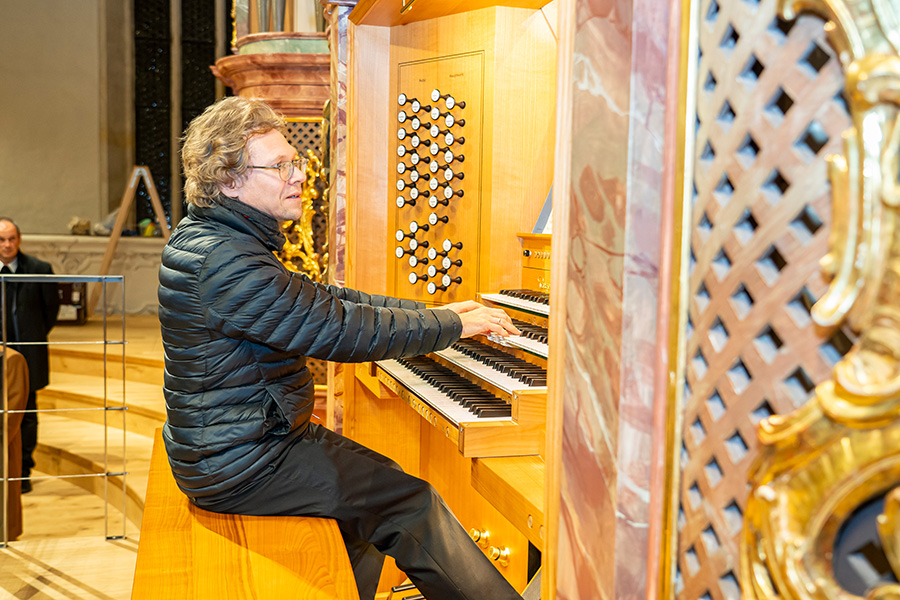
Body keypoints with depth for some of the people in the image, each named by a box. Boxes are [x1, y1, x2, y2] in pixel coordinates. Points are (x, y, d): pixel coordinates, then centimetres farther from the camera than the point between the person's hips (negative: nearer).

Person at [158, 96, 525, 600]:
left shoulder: (208, 237, 7)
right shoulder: (226, 264, -27)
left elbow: (322, 300, 11)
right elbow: (344, 331, -26)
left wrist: (431, 313, 7)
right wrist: (455, 326, -13)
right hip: (243, 465, -10)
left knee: (378, 482, 21)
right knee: (412, 505, -7)